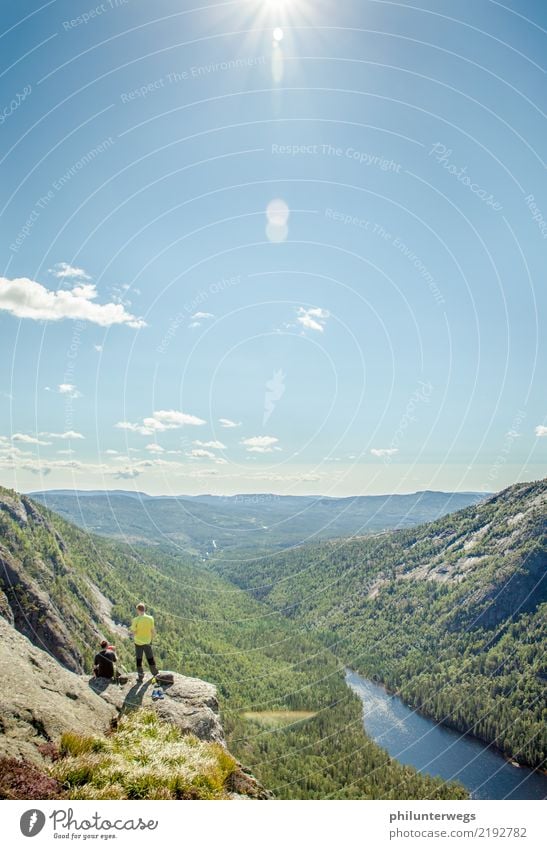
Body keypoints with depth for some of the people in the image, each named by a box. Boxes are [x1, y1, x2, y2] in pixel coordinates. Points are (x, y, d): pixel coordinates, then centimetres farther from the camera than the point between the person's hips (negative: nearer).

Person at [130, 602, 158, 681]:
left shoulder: (136, 620, -17)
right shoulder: (150, 618, -11)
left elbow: (133, 632, -12)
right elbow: (153, 631, -5)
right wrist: (152, 637, 12)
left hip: (138, 642, -2)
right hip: (148, 642, 2)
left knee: (139, 660, 13)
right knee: (150, 659, 17)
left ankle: (140, 676, 18)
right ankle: (155, 674, 28)